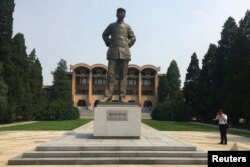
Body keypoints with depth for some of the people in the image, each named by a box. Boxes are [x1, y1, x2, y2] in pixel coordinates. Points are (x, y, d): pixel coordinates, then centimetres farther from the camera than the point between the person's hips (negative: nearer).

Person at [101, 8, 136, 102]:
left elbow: (133, 38, 20)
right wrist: (108, 43, 10)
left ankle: (122, 97, -1)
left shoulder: (127, 27, 15)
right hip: (113, 52, 0)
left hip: (124, 53, 0)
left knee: (123, 75, -2)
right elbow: (104, 35, 25)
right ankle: (108, 95, -8)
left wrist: (128, 45, 5)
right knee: (111, 74, -8)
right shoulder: (111, 25, 16)